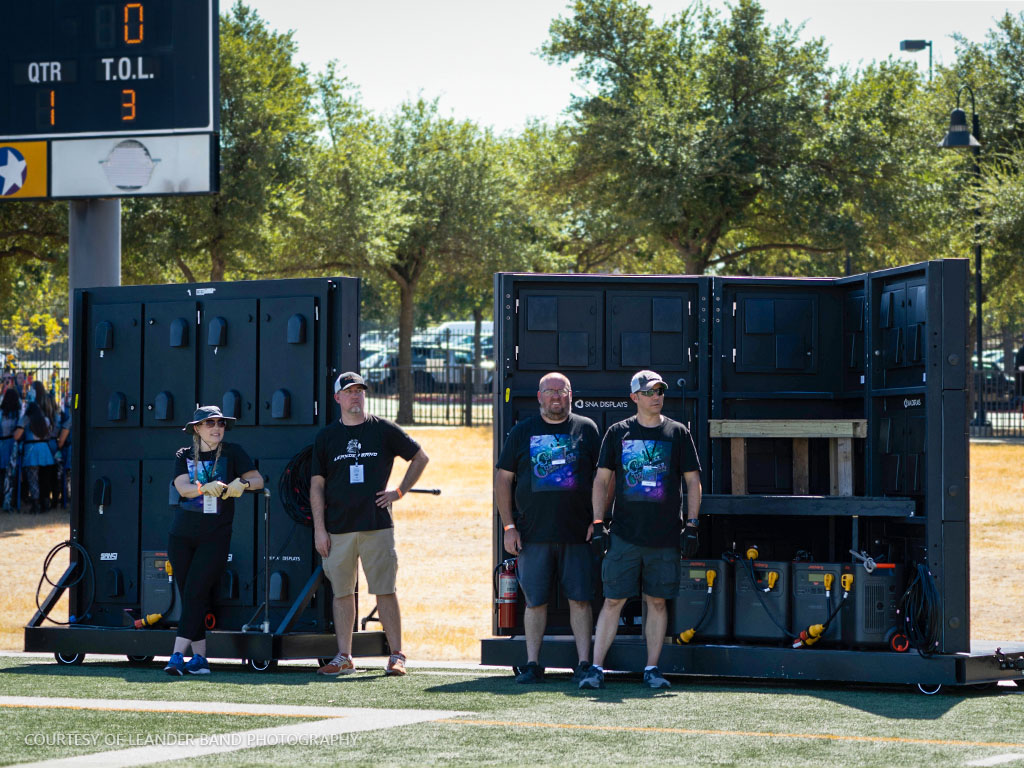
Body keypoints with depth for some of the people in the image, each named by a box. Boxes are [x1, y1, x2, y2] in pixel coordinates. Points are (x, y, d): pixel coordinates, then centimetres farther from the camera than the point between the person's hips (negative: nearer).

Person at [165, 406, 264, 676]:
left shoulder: (233, 452, 3)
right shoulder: (184, 456, 6)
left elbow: (258, 480, -2)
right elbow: (182, 487, -11)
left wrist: (242, 483, -24)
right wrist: (205, 487, -30)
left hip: (215, 536, -3)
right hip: (182, 535, 3)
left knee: (195, 594, -12)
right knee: (188, 596, 2)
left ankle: (177, 656, -18)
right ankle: (199, 658, 7)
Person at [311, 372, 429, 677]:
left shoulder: (384, 430, 6)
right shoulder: (326, 437, 10)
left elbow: (420, 458, 15)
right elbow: (317, 485, 8)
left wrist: (399, 492, 5)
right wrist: (319, 528, 0)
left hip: (377, 525, -2)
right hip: (338, 528, 2)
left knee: (385, 591, -4)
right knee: (342, 592, 4)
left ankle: (397, 656, -2)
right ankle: (344, 657, 9)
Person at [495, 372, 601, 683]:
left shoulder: (586, 429, 8)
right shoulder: (522, 432, 9)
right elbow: (503, 479, 9)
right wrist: (508, 526, 1)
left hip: (577, 534, -1)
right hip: (533, 535, 1)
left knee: (580, 599, -1)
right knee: (535, 600, 3)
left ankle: (584, 664, 3)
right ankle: (532, 664, 8)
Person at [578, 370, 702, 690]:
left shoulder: (677, 433, 6)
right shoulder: (617, 433, 7)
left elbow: (693, 481, 8)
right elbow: (602, 479, 11)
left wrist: (691, 526, 0)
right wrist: (597, 523, 3)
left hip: (665, 538, 0)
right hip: (624, 535, 0)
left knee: (657, 602, 4)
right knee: (613, 601, -2)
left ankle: (652, 668, 11)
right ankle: (596, 668, 0)